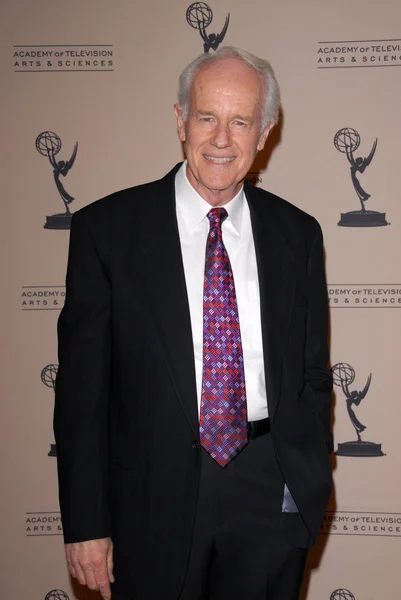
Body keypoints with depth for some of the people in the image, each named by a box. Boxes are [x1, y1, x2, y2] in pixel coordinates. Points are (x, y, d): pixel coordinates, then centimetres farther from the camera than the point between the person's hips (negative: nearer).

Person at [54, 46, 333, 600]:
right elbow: (81, 387, -6)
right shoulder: (107, 228, -6)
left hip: (270, 492, 2)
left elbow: (313, 374, 8)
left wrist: (311, 487, 1)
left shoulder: (296, 233, 3)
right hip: (154, 492, -2)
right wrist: (86, 524, -7)